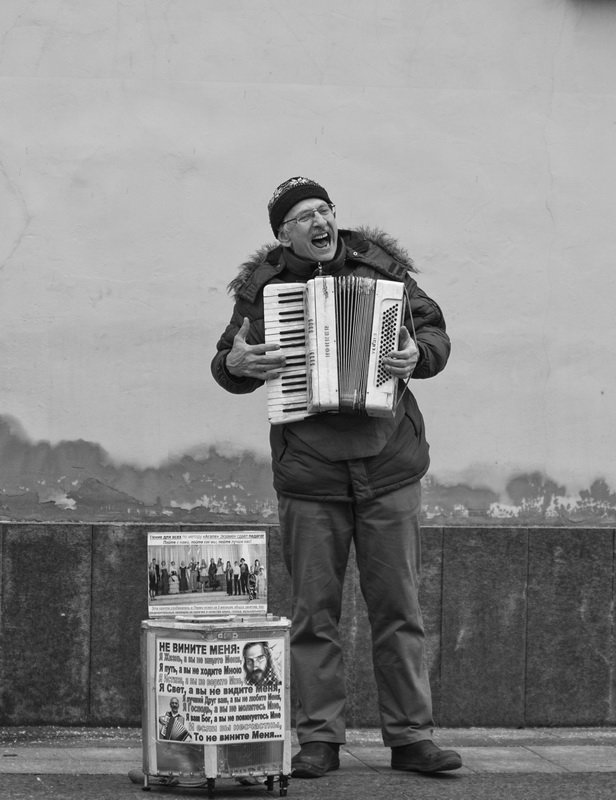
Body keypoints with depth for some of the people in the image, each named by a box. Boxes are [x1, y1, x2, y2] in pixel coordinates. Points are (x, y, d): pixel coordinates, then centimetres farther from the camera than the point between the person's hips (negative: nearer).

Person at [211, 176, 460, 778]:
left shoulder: (382, 268, 5)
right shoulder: (263, 288, 4)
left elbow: (435, 331, 9)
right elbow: (229, 367, 15)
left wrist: (419, 354, -12)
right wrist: (235, 363, -8)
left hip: (389, 469, 0)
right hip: (308, 475, 0)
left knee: (398, 608, 3)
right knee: (313, 614, 3)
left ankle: (410, 736, 10)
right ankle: (319, 739, 11)